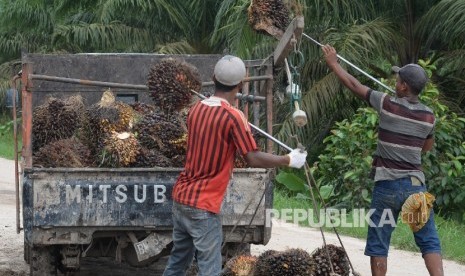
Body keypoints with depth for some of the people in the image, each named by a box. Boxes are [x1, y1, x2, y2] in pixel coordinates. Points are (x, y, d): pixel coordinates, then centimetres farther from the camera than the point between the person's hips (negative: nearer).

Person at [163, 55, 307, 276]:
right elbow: (253, 159, -14)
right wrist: (289, 160, -2)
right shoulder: (233, 116, -15)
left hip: (181, 197, 8)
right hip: (203, 206, -8)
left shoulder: (196, 109, 7)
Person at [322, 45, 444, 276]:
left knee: (378, 244, 7)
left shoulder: (388, 105, -8)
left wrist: (333, 64, 16)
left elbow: (354, 85, 3)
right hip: (415, 185, 3)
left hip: (387, 185, -3)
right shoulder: (428, 116, 3)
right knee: (429, 242, 2)